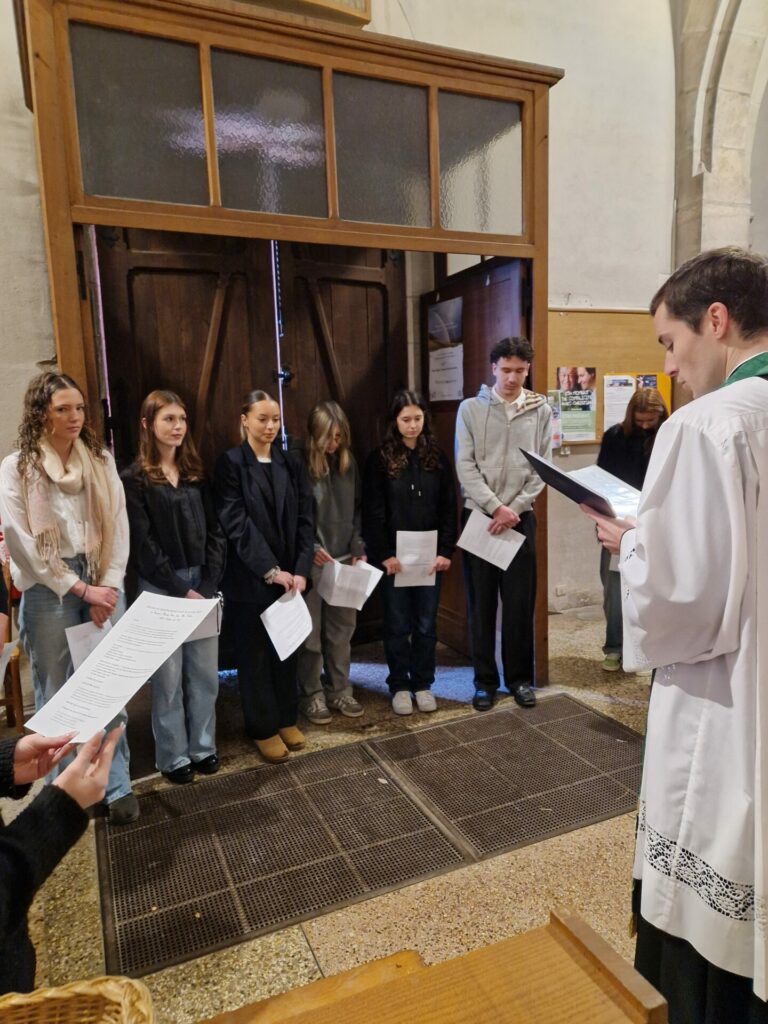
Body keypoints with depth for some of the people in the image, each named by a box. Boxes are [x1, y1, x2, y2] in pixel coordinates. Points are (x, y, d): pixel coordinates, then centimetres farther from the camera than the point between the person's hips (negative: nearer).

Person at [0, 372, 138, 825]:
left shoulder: (102, 460, 6)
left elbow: (119, 527, 4)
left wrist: (108, 587, -6)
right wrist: (80, 590, -11)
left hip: (103, 587, 2)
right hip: (48, 592, -2)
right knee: (57, 695, 8)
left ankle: (118, 785, 15)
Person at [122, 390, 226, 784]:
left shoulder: (195, 473, 9)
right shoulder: (135, 478, -5)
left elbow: (214, 531, 4)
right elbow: (143, 544, -9)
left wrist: (209, 584, -7)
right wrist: (180, 589, -12)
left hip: (203, 583, 4)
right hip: (161, 588, -4)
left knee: (205, 672, 10)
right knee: (168, 676, 5)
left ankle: (203, 745, 26)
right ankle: (173, 755, 21)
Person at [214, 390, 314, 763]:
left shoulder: (292, 462, 6)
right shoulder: (230, 463, -7)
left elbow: (305, 518, 2)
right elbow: (236, 523, -15)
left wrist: (300, 569, -9)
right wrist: (270, 570, -20)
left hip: (290, 574, 4)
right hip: (249, 578, -4)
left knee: (287, 650, 15)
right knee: (254, 655, 9)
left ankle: (287, 718, 33)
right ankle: (263, 728, 25)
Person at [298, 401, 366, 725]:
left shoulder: (348, 462, 6)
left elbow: (356, 510, 10)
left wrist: (358, 549, 1)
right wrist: (310, 548, -17)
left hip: (344, 559, 5)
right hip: (310, 561, -4)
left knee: (342, 628, 13)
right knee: (311, 632, 7)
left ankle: (339, 690, 28)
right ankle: (312, 695, 23)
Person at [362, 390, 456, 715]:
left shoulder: (436, 457, 5)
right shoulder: (380, 459, -3)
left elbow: (449, 508, 4)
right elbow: (372, 512, -6)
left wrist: (445, 550, -4)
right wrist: (384, 554, -12)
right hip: (394, 555, -2)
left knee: (426, 624, 10)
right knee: (397, 624, 8)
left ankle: (423, 683, 25)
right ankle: (399, 685, 22)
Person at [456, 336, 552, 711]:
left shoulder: (541, 411, 6)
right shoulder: (471, 409, 2)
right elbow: (465, 466, -5)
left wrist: (514, 508, -11)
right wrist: (496, 507, -15)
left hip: (520, 517, 1)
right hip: (478, 515, 0)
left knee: (520, 603, 6)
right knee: (481, 603, 6)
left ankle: (520, 678, 21)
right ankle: (485, 681, 18)